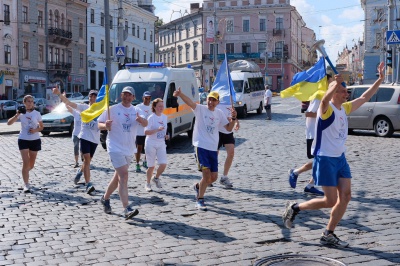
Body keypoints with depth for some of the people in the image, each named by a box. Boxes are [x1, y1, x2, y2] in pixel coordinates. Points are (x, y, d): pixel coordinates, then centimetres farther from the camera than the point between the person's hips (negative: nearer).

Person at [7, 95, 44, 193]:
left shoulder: (37, 113, -1)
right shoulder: (21, 113, -3)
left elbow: (41, 127, 7)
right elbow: (9, 123, -11)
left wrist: (35, 130, -14)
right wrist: (17, 115, -25)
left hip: (35, 140, 2)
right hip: (23, 140, -2)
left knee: (31, 164, 11)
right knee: (26, 163, -11)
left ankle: (25, 175, 43)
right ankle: (26, 185, -7)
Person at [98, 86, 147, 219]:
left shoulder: (136, 111, 7)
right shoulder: (112, 109, -3)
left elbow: (146, 124, -9)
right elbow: (99, 124, -1)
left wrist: (140, 119, -31)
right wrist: (106, 126, -23)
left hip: (129, 149, 6)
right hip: (115, 148, -6)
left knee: (118, 176, 18)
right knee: (124, 175, -18)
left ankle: (105, 198, 39)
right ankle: (127, 209, -22)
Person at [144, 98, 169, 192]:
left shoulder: (165, 117, 7)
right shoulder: (151, 118, -11)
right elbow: (146, 132, -19)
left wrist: (165, 135, 3)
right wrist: (157, 130, -30)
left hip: (161, 144, 5)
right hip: (151, 144, -5)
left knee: (163, 164, -7)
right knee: (151, 166, 2)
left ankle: (156, 178, 22)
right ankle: (148, 184, 23)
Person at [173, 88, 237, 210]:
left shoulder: (219, 113, 10)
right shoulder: (200, 109, -5)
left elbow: (229, 128, 12)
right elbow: (190, 102, -24)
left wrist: (233, 118, -7)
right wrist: (180, 94, -44)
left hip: (213, 148, 5)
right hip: (201, 146, -5)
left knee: (214, 177, 8)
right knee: (206, 174, -12)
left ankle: (198, 186, 38)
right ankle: (199, 200, 6)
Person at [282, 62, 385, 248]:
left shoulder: (345, 108, 9)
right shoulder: (326, 109, -15)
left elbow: (365, 97, 18)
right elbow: (325, 100, -39)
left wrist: (380, 80, 12)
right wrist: (335, 84, -56)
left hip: (340, 158, 8)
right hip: (325, 159, -8)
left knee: (345, 196, 1)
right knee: (330, 201, -6)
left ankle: (328, 235, 10)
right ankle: (295, 207, 13)